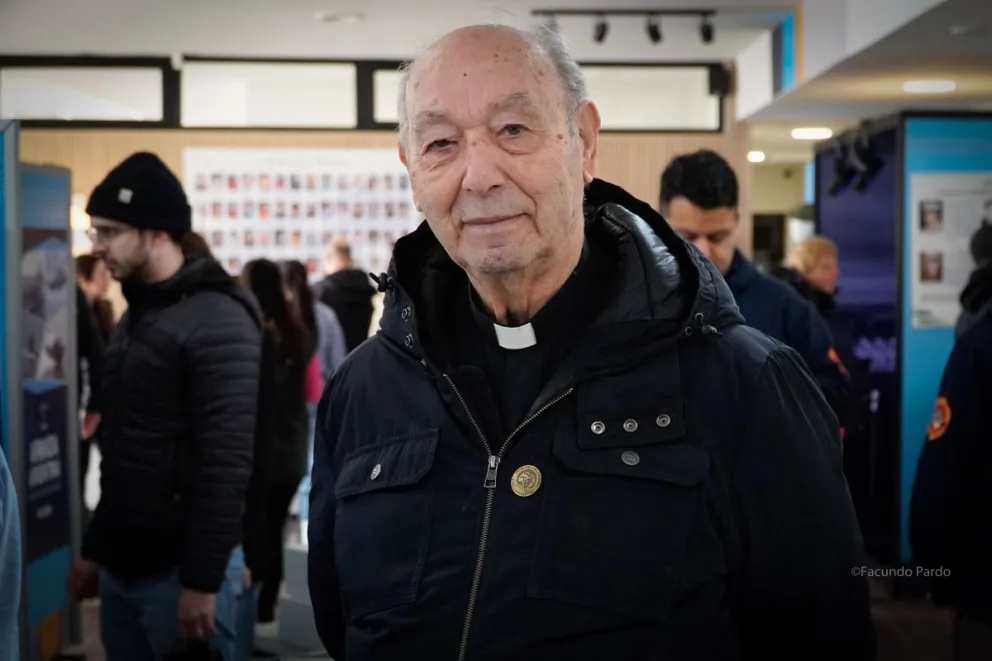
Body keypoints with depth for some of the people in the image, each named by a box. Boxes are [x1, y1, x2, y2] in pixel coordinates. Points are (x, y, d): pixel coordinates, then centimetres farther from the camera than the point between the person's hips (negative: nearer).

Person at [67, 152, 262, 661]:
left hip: (181, 569, -8)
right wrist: (95, 549, 19)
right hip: (122, 567, 8)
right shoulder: (132, 321, 14)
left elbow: (227, 462, -19)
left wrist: (202, 578, -21)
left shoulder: (216, 320, -14)